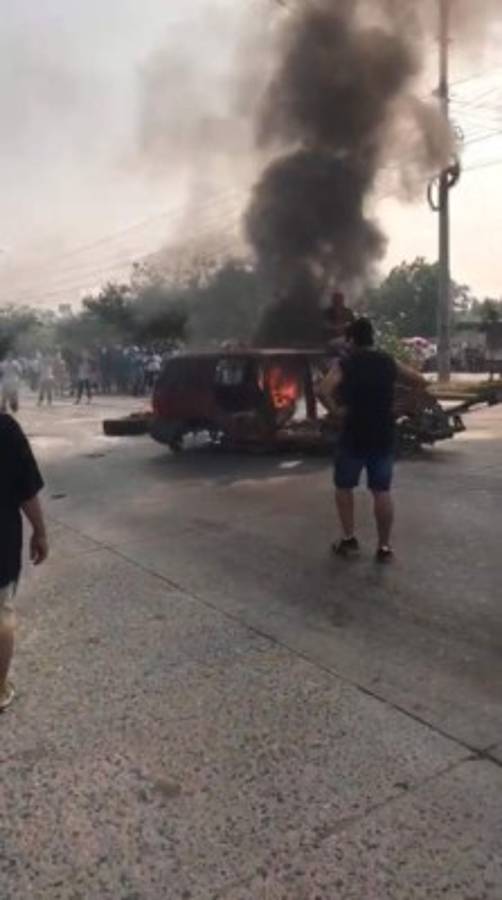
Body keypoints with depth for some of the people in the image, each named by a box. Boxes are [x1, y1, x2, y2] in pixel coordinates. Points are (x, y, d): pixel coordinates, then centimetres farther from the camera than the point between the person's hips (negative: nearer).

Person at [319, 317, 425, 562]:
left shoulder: (345, 364, -6)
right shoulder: (389, 362, 5)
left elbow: (324, 391, -21)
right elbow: (420, 380, 13)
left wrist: (333, 408, -4)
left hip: (354, 435, -3)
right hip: (384, 435, 3)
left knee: (344, 486, 14)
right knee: (382, 491, 6)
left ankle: (349, 540, 13)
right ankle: (384, 547, 8)